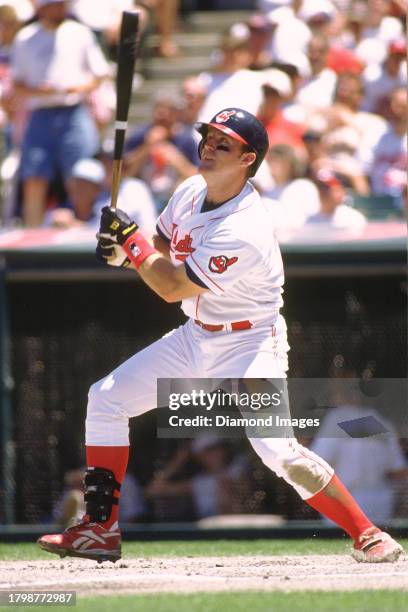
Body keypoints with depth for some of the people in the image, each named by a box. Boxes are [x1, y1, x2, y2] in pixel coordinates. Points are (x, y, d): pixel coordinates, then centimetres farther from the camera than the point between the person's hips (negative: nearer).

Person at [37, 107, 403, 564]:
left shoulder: (243, 231, -29)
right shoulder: (190, 192, -3)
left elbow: (172, 288, -24)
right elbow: (163, 250, 15)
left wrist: (130, 238, -16)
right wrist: (125, 252, -6)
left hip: (248, 346, -9)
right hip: (195, 336, 9)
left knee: (275, 448, -24)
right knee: (106, 397, 5)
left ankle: (367, 534, -12)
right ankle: (100, 530, 10)